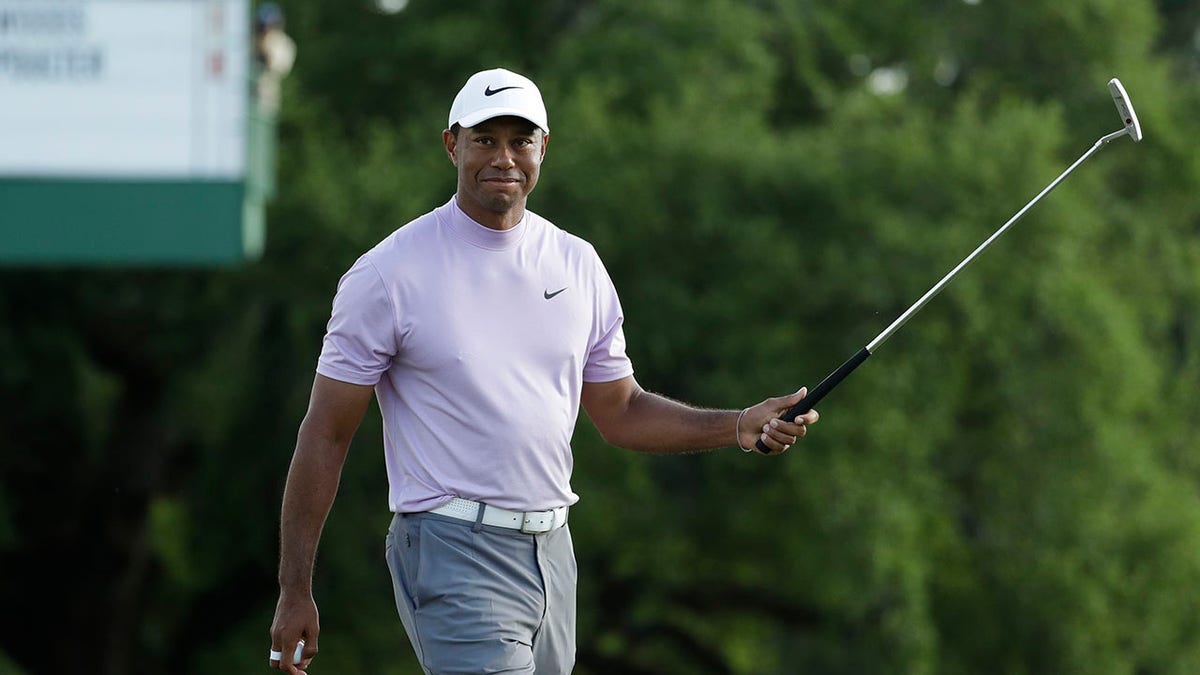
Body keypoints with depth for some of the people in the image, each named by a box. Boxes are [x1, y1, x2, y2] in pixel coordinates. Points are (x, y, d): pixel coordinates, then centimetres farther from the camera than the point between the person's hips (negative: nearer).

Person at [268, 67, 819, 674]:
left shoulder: (578, 265, 10)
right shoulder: (388, 275, -6)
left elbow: (621, 413, 19)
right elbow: (325, 435, -4)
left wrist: (740, 427, 4)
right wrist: (295, 591, -6)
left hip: (552, 553, 6)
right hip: (451, 551, -6)